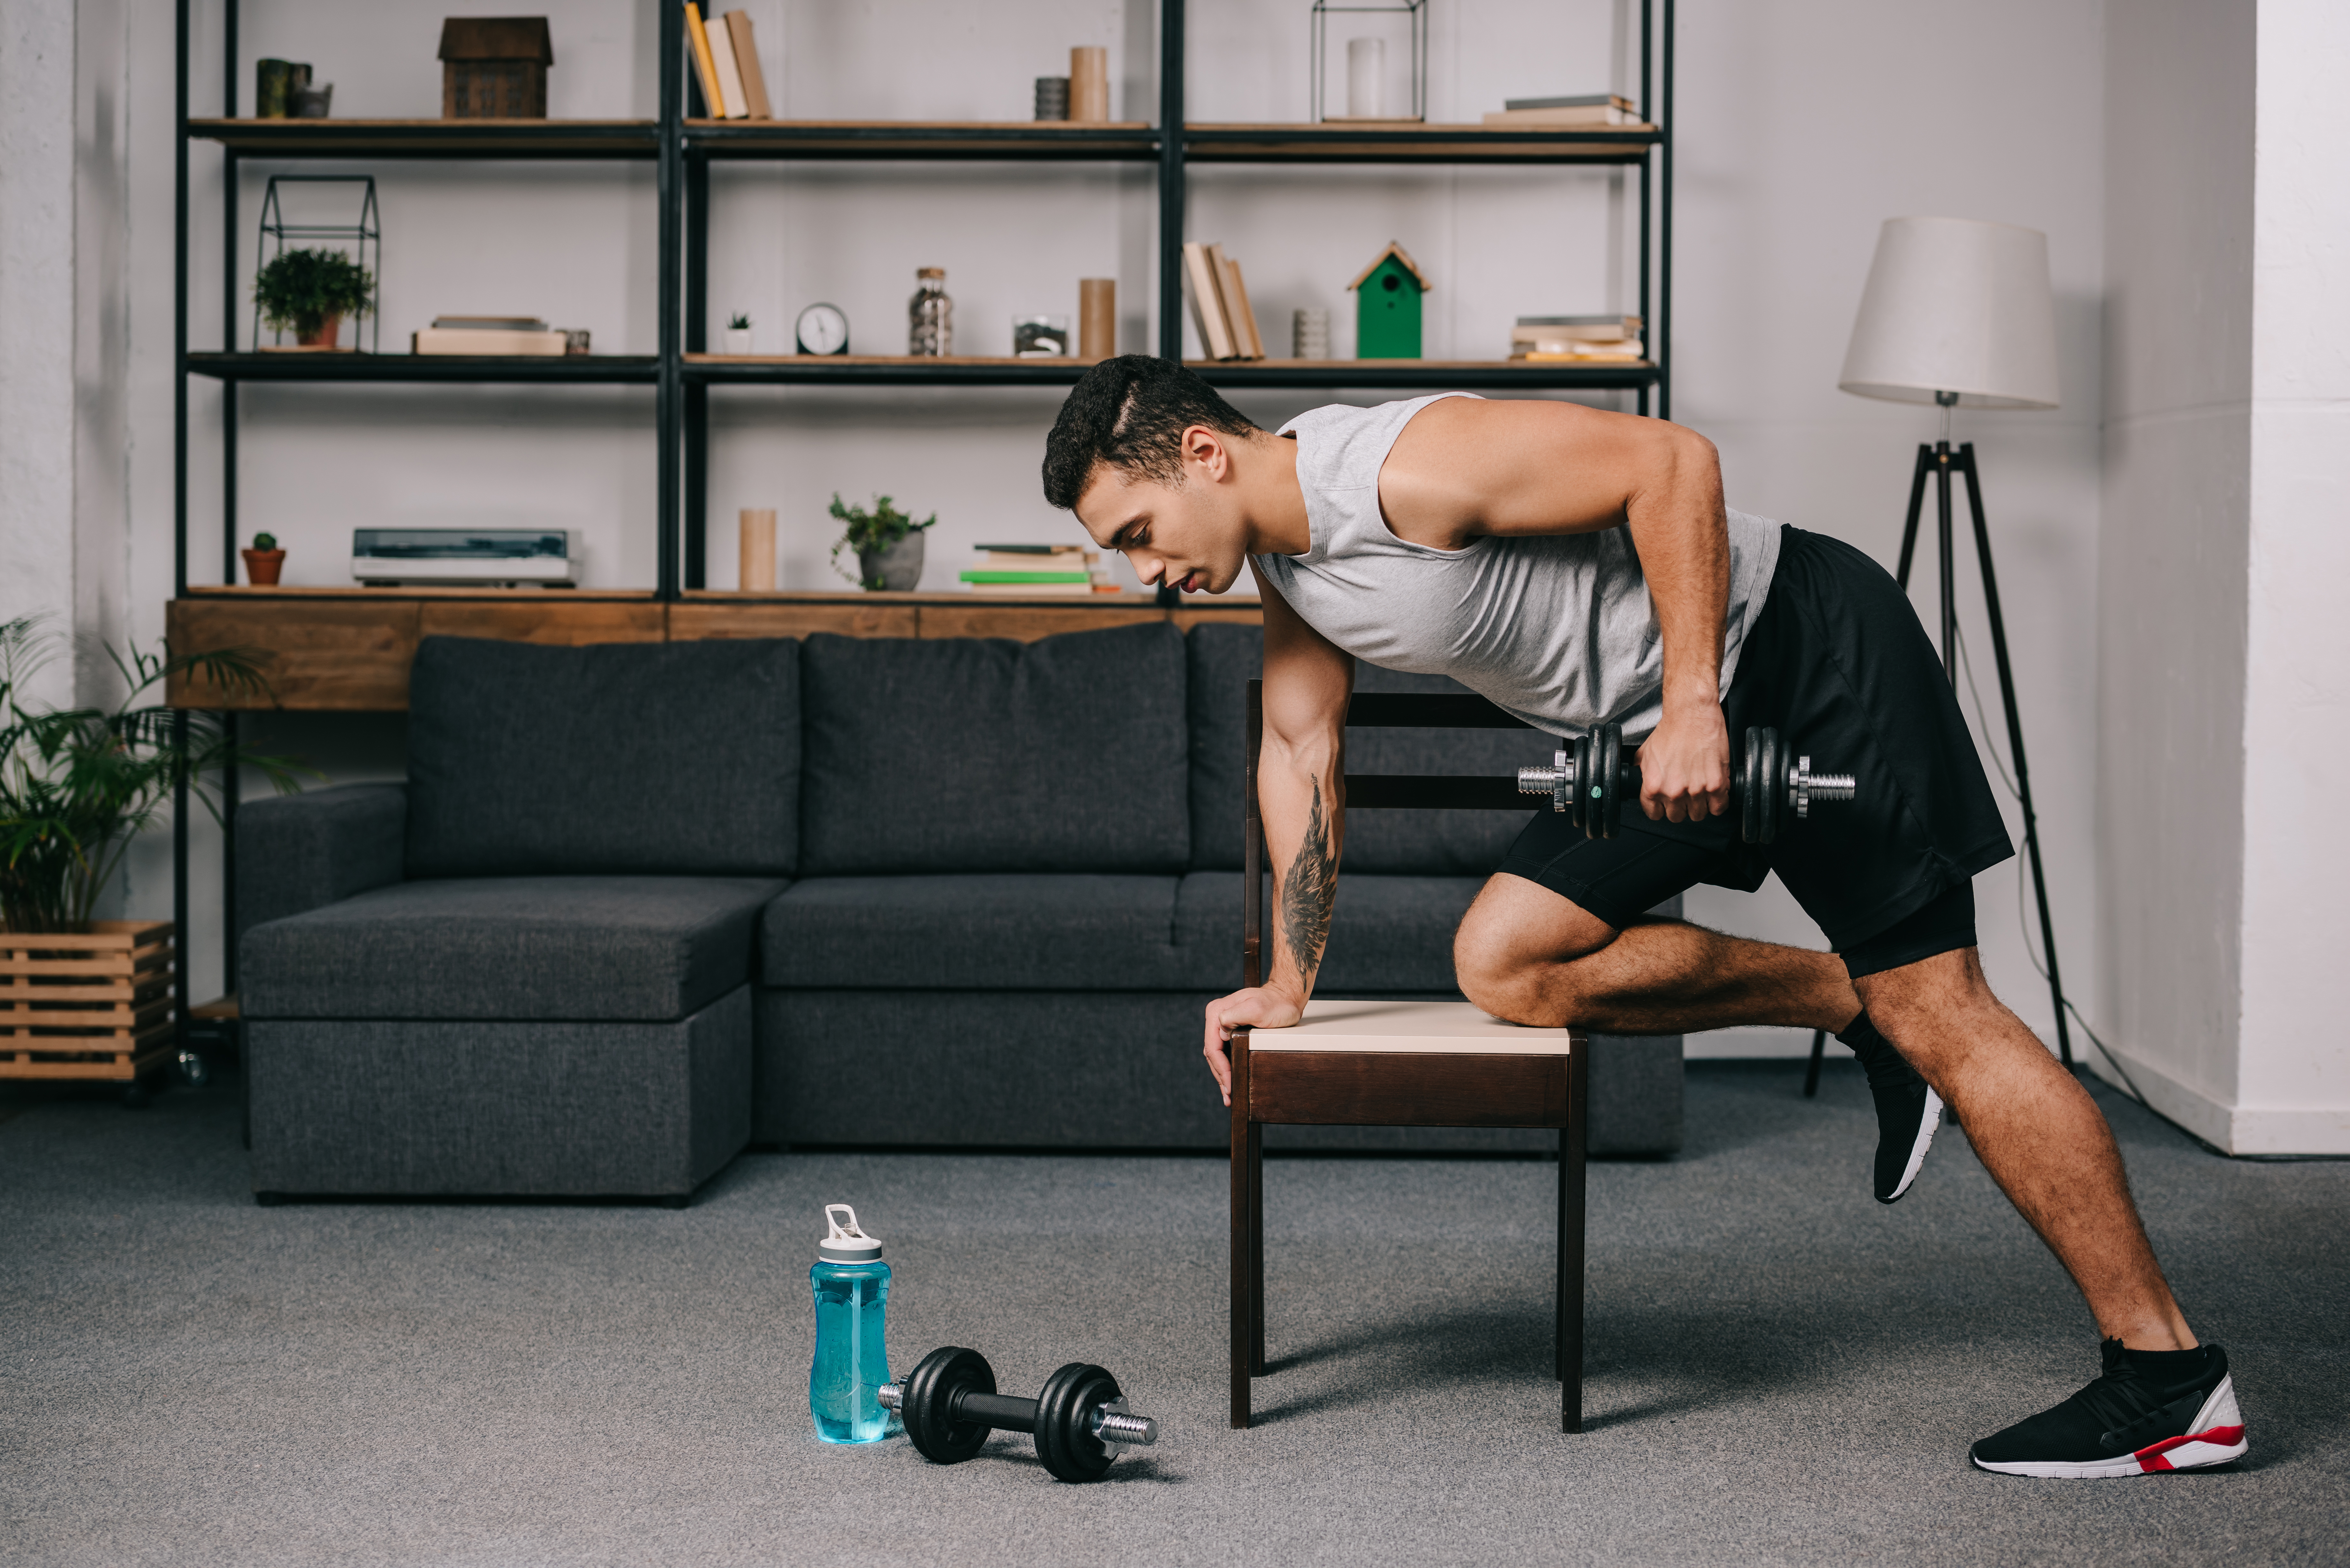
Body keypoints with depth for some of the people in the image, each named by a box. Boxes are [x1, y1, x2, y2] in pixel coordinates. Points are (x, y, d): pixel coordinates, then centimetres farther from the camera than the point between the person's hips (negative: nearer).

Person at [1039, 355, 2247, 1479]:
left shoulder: (1411, 469, -23)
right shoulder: (1284, 557, 5)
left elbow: (1671, 461, -24)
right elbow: (1303, 754, 15)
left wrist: (1695, 707, -25)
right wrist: (1287, 983, 13)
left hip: (1803, 650, -9)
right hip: (1663, 729, 9)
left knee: (1934, 1009, -10)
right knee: (1505, 964, -1)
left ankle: (2169, 1375, -3)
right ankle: (1851, 1009, 10)